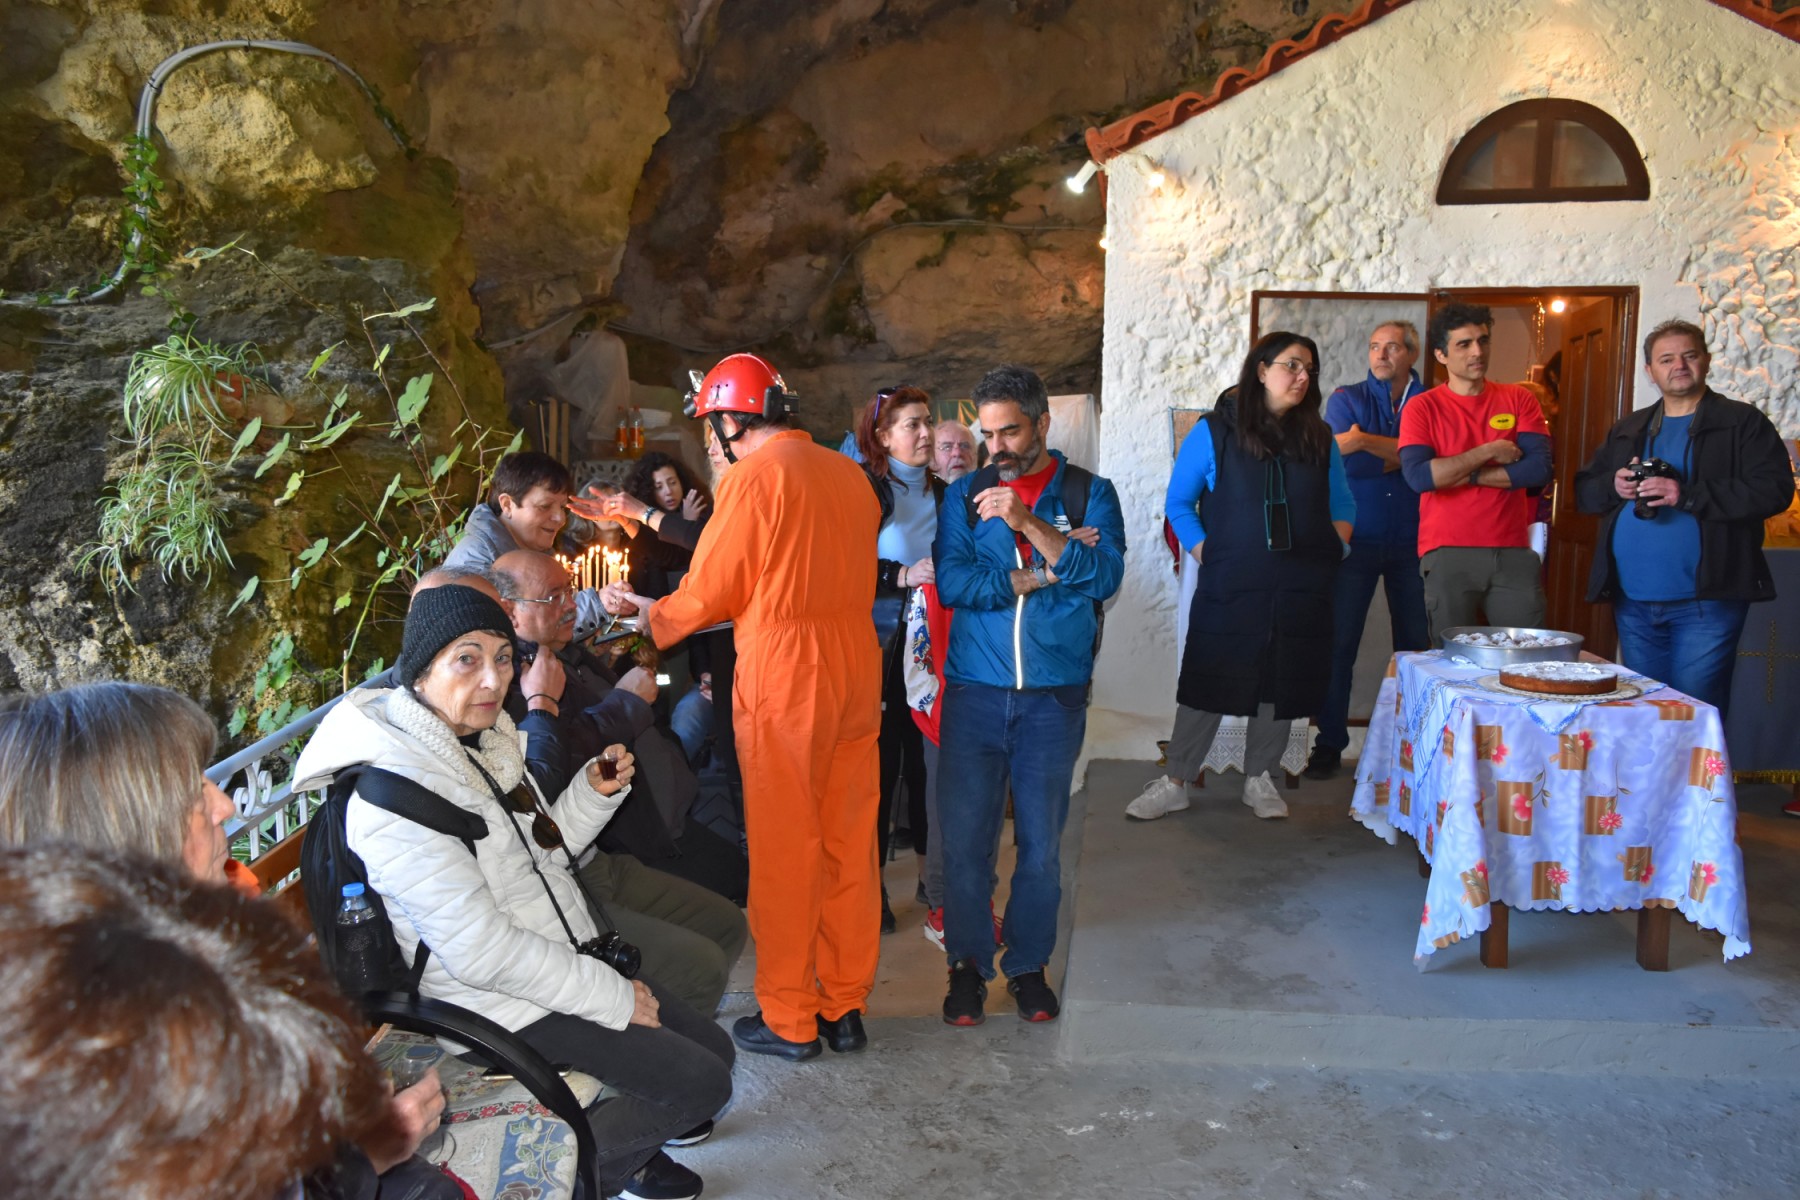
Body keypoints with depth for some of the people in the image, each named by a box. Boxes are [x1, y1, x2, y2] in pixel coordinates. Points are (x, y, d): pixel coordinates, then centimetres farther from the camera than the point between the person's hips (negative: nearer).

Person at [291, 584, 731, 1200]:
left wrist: (595, 791, -4)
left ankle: (631, 1126, 35)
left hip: (568, 956, 9)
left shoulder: (484, 737, 3)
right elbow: (480, 952, -27)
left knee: (713, 1047, 9)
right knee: (700, 1080, -10)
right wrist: (614, 997, -20)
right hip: (502, 1006, -9)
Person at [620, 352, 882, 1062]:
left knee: (784, 852, 4)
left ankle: (788, 1021, 15)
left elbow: (709, 595, -6)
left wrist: (653, 616, 14)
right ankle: (846, 1007, 23)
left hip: (784, 682, -7)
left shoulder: (754, 477, -10)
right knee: (850, 845, 12)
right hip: (856, 673, 7)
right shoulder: (848, 473, 10)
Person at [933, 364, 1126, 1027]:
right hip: (975, 692, 1)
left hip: (1054, 697, 0)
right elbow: (951, 582, -7)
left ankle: (1029, 964, 26)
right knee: (965, 837, 3)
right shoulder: (965, 494, 7)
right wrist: (1044, 576, -10)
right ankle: (968, 964, 21)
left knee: (1041, 841, 8)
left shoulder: (1090, 493, 4)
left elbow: (1106, 577, -12)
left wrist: (1030, 524, -18)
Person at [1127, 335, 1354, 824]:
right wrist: (1205, 554, -8)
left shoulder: (1319, 437, 10)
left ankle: (1259, 779, 25)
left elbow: (1343, 504, 17)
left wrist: (1334, 551, 1)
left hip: (1302, 591, 4)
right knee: (1207, 683, 0)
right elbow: (1178, 503, 2)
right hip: (1229, 589, -3)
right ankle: (1175, 782, 11)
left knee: (1282, 684, 9)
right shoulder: (1215, 431, -1)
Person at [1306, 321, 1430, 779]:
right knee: (1339, 643, -3)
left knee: (1415, 644, 6)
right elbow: (1334, 457, -10)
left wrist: (1367, 442, -13)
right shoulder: (1347, 398, 6)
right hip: (1356, 540, -1)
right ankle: (1329, 744, 4)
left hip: (1412, 543, 1)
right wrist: (1399, 453, -8)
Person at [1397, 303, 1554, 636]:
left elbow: (1539, 469, -4)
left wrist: (1464, 474, -7)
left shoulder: (1518, 399, 9)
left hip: (1514, 553, 2)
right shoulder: (1422, 407, 2)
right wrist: (1489, 451, -8)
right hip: (1448, 555, -2)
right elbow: (1418, 476, -14)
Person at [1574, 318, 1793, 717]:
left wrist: (1687, 495, -19)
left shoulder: (1742, 423, 1)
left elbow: (1774, 490, -11)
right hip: (1633, 603, 5)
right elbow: (1583, 491, 18)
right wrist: (1613, 486, -5)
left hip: (1705, 604, -5)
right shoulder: (1626, 431, 17)